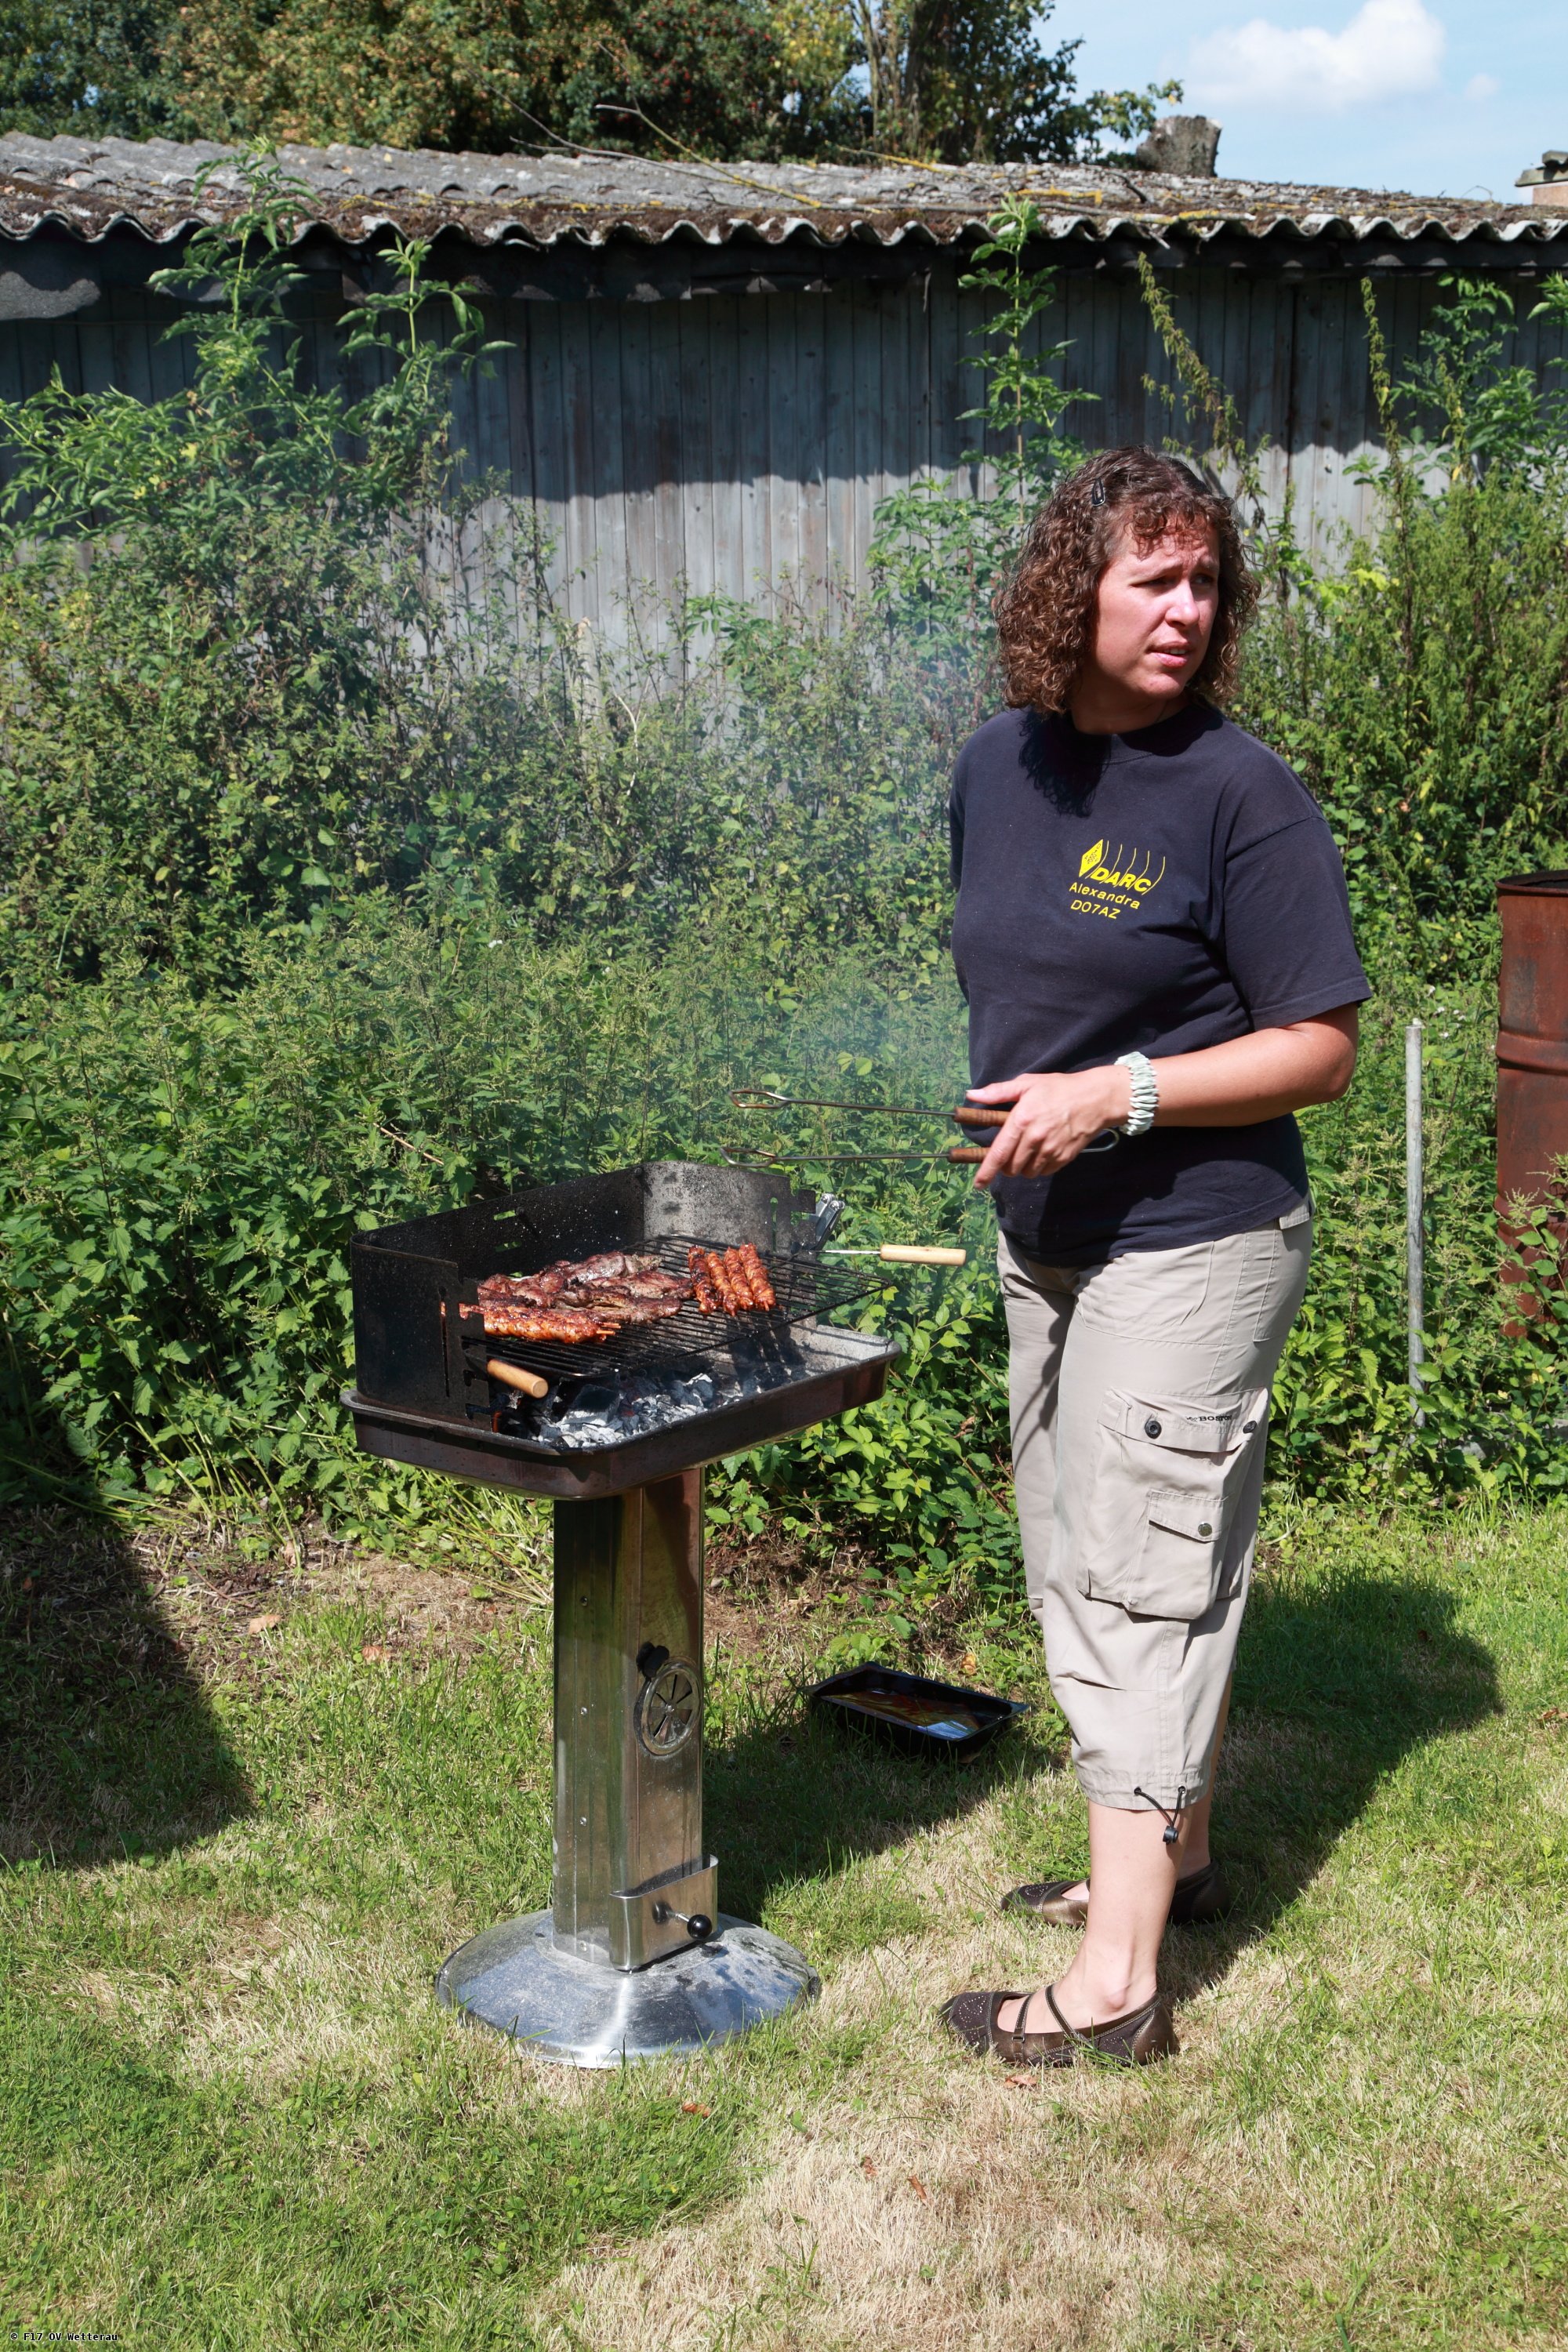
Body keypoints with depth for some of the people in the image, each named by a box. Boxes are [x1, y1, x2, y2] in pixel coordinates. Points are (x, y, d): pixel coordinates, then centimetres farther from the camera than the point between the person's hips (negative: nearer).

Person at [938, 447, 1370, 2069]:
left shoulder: (1239, 793, -16)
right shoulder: (999, 767, 5)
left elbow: (1321, 1050, -16)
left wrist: (1116, 1097, -24)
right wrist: (1013, 1117, 13)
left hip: (1191, 1248, -8)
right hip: (1045, 1240, 8)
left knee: (1144, 1585, -5)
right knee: (1077, 1569, 18)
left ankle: (1118, 1981, 2)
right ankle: (1171, 1855, 36)